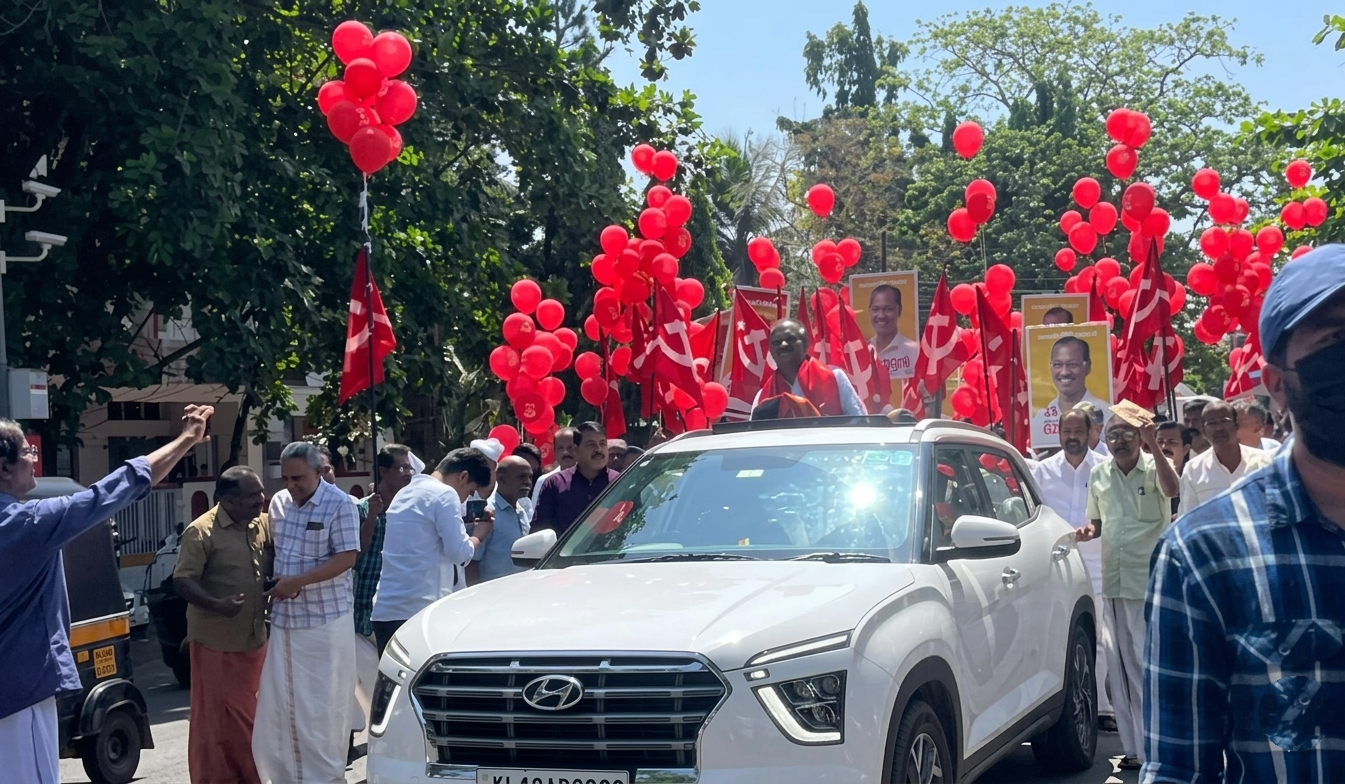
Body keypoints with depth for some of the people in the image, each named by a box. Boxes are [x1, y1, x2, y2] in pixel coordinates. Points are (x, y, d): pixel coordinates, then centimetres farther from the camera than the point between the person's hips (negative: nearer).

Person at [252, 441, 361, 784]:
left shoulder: (339, 503, -11)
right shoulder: (278, 502, 8)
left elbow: (347, 558, -16)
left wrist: (297, 582, -20)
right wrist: (276, 585, 0)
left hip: (325, 619, -6)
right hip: (283, 618, 6)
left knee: (323, 704, -1)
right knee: (278, 702, 6)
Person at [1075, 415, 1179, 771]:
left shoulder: (1154, 466, -4)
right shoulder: (1099, 475, 10)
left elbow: (1171, 490, -26)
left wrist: (1153, 445, -32)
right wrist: (1089, 531, -1)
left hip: (1149, 581, -5)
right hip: (1113, 582, 5)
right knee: (1121, 666, 9)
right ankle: (1135, 746, 17)